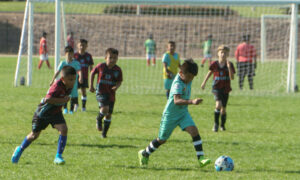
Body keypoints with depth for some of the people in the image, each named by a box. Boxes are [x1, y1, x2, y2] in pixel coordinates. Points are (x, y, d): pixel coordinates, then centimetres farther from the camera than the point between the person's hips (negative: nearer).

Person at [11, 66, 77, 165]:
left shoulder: (69, 86, -10)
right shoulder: (57, 86, -34)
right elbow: (48, 99, -44)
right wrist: (62, 100, -39)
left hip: (55, 112, 5)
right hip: (43, 112, -5)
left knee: (63, 129, -19)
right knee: (34, 134, 12)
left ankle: (58, 156, -10)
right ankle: (20, 149, 41)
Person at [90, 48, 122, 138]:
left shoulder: (118, 70, -3)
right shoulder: (100, 66, -6)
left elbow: (119, 81, 7)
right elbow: (92, 73, 10)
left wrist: (117, 86, -16)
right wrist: (91, 86, 8)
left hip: (111, 94, 3)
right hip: (101, 92, -3)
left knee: (109, 114, 6)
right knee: (105, 108, -26)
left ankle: (104, 133, 24)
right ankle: (99, 119, 9)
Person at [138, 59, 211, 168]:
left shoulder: (187, 80, -2)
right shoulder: (178, 84, -29)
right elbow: (176, 101, -44)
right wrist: (191, 101, -57)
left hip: (183, 113, 6)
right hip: (170, 114, -6)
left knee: (194, 130, -17)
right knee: (162, 139, 10)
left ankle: (201, 158, -19)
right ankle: (144, 154, 35)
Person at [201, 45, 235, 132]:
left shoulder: (230, 64, -5)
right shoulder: (214, 64, -4)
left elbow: (232, 78, -14)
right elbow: (209, 73, 14)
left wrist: (229, 67, -26)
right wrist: (204, 82, 18)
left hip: (225, 89, 2)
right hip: (216, 88, -2)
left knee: (223, 108, 10)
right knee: (218, 104, -23)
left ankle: (222, 125, 31)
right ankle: (216, 123, -7)